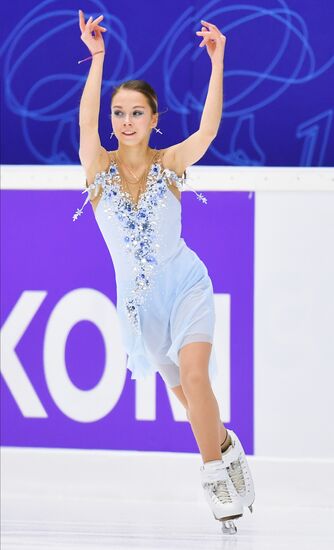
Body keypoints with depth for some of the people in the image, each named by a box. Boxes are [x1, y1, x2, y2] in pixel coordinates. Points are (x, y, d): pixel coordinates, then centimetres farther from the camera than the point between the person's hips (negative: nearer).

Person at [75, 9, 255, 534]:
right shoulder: (99, 167, -7)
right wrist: (97, 58, -35)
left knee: (194, 377, -22)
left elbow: (209, 127, -23)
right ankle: (227, 448, 34)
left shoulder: (170, 164, -7)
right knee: (185, 393, 10)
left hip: (187, 286, -2)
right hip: (140, 299, 2)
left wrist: (216, 61, -29)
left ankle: (215, 471, -11)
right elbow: (86, 121, -25)